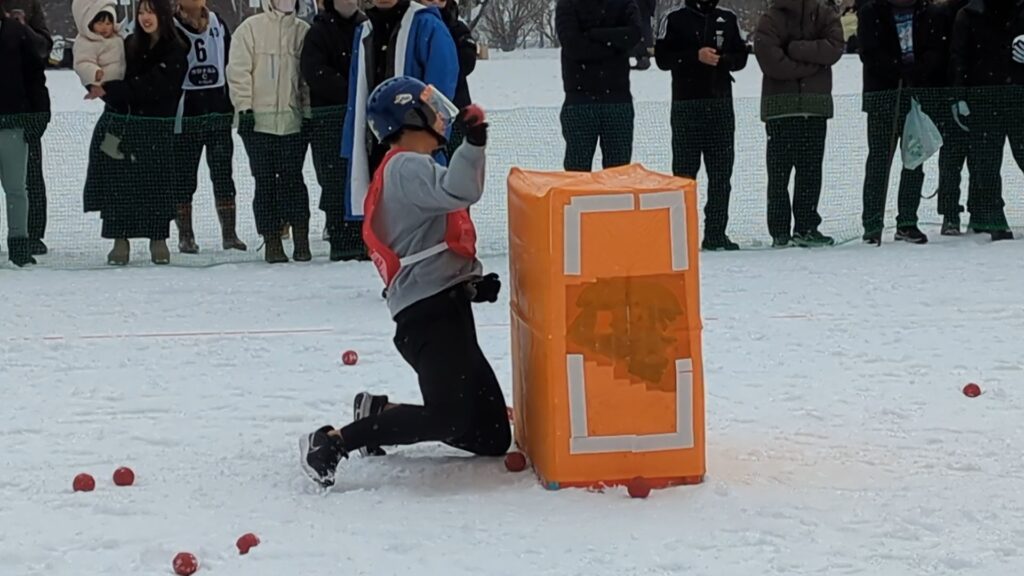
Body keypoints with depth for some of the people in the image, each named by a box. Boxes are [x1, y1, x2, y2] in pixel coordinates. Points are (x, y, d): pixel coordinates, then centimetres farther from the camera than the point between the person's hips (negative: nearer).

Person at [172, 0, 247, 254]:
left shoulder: (218, 24, 9)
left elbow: (230, 65, 14)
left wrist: (234, 105, 12)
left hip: (219, 112, 3)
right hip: (185, 116, -3)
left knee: (223, 175, 3)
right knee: (184, 179, 3)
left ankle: (229, 233, 6)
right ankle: (185, 236, 10)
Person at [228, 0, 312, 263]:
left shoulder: (303, 31, 7)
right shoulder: (251, 28, 2)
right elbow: (238, 70, 0)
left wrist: (308, 112, 4)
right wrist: (244, 108, -7)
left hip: (293, 120, 1)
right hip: (258, 120, -1)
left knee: (292, 179, -2)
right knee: (265, 182, 2)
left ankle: (301, 239, 2)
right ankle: (272, 241, 7)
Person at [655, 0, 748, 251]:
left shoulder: (727, 20, 14)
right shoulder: (676, 20, 4)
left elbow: (741, 57, 12)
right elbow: (662, 58, -5)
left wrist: (723, 60, -9)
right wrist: (696, 56, -16)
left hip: (721, 104, 3)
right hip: (687, 104, -3)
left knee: (721, 173, 2)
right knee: (684, 170, -3)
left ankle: (716, 232, 7)